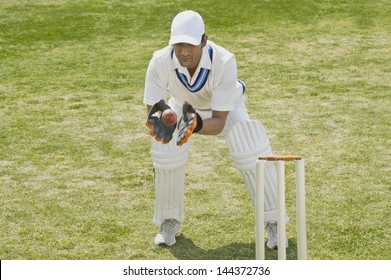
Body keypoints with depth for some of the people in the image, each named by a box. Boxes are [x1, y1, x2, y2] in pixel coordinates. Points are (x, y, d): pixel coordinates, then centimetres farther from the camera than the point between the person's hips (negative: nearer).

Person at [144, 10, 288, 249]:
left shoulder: (224, 62, -42)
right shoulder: (160, 62, -36)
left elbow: (219, 122, -41)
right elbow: (151, 110, -31)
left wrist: (197, 124, -63)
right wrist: (157, 120, -56)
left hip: (228, 104, -2)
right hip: (183, 104, 2)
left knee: (252, 155, -18)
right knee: (166, 155, -15)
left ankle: (273, 222, 1)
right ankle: (170, 221, 9)